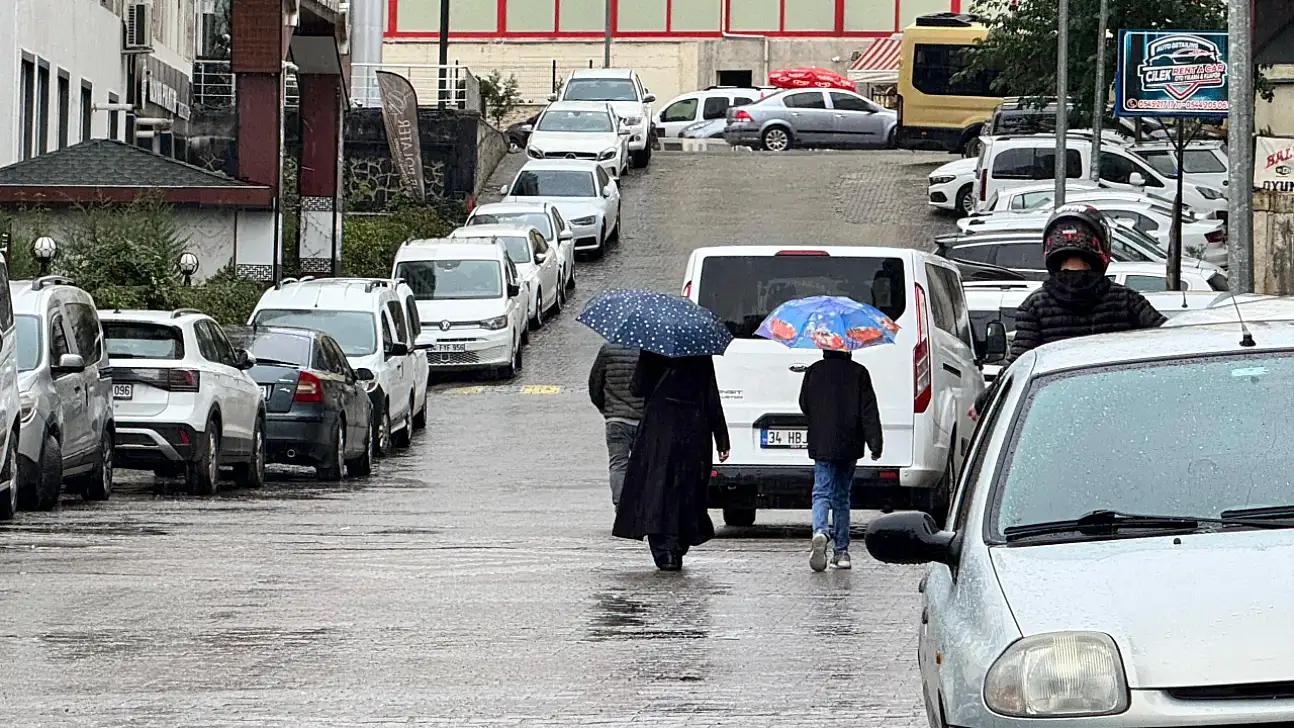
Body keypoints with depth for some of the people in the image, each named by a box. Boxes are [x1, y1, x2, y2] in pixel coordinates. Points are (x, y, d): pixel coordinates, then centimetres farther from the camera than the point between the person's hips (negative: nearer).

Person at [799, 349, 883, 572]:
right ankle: (841, 550, 13)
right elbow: (869, 412, -5)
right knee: (842, 497, 12)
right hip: (849, 445, 1)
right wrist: (875, 444, -5)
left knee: (822, 492, -2)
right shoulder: (858, 372, -1)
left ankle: (820, 531, -32)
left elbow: (804, 405, 11)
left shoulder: (815, 371, 0)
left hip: (821, 445, -1)